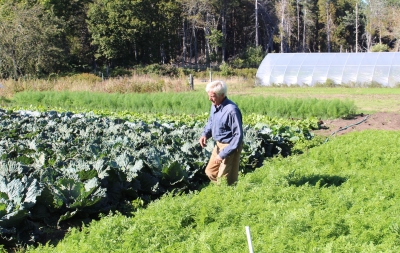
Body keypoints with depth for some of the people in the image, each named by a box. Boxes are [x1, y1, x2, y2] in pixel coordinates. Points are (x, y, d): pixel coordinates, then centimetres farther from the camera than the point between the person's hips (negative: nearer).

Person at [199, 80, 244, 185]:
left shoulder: (231, 110, -29)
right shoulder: (214, 105, -3)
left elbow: (238, 136, -26)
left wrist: (223, 154, -25)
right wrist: (205, 134, -4)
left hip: (230, 147, -9)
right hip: (219, 145, 9)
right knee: (210, 172, 21)